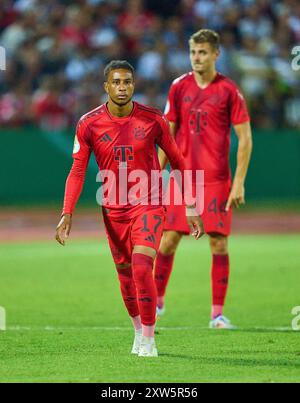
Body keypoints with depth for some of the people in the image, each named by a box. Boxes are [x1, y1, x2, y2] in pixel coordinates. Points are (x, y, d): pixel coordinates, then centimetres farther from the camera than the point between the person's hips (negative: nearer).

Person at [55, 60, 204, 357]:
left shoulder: (153, 120, -7)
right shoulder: (89, 124, -5)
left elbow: (177, 162, 3)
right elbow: (77, 171, -1)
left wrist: (191, 210, 4)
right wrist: (67, 214, -12)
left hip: (148, 206, -2)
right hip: (113, 210, 3)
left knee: (141, 267, -19)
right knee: (125, 273, 10)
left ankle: (148, 339, -7)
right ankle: (138, 331, 32)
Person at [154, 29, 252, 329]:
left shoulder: (229, 90, -4)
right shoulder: (179, 87, 6)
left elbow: (245, 139, -4)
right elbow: (168, 134, 13)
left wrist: (239, 183, -11)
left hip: (217, 180, -3)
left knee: (218, 243, -5)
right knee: (168, 240, 1)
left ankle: (217, 313, 1)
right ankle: (157, 301, 19)